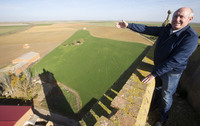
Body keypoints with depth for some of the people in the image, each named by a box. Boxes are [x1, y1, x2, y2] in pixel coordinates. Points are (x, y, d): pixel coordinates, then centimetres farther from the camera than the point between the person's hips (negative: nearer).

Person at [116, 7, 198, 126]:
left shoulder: (191, 37, -26)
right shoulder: (166, 30, -6)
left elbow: (175, 61, -31)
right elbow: (146, 29, -6)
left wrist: (154, 73, -32)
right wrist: (128, 25, -12)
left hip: (172, 72, -6)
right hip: (159, 66, 6)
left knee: (166, 96, 13)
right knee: (157, 88, 27)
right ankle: (159, 103, 60)